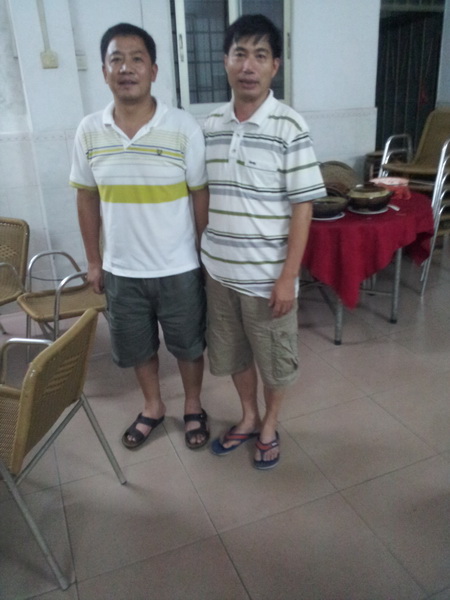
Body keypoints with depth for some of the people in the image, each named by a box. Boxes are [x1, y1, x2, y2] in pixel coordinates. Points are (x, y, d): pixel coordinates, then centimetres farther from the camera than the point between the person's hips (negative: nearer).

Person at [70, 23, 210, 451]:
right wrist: (94, 260, 7)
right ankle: (153, 407, 44)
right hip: (121, 269, 3)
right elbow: (86, 199, 6)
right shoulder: (89, 131, -3)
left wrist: (206, 256, -4)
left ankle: (193, 408, 40)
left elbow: (201, 196, -6)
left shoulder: (183, 128, -12)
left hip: (178, 268, -2)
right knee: (136, 347, 18)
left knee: (188, 344, 15)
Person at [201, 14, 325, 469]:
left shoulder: (289, 128, -11)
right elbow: (203, 199, 10)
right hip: (218, 271, 5)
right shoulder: (209, 127, 2)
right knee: (232, 353, 19)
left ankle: (269, 426, 39)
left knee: (274, 359, 13)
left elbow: (302, 208, -11)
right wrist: (202, 257, 10)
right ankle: (248, 418, 43)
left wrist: (288, 277, -14)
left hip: (267, 275, -4)